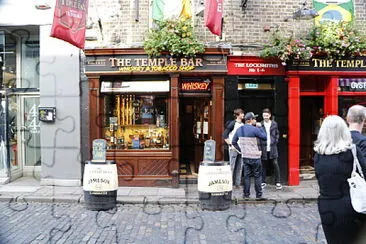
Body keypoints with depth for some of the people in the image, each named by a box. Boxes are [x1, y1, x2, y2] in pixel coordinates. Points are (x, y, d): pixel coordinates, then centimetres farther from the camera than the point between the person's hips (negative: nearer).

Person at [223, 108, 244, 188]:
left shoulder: (243, 124, 11)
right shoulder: (233, 123, -8)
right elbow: (225, 135, -11)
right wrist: (230, 145, -14)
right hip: (233, 148, -6)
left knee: (240, 167, 8)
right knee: (232, 166, -2)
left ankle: (237, 183, 16)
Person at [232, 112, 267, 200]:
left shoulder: (239, 129, 6)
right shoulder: (254, 129, -15)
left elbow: (234, 142, 11)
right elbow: (264, 137, -5)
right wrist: (260, 127, 3)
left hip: (245, 157, 6)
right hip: (255, 157, -5)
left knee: (246, 175, 10)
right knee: (257, 176, 5)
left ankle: (246, 194, 13)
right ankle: (258, 195, 9)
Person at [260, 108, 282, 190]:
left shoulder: (274, 124, 4)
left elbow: (277, 134, 17)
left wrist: (276, 141, 3)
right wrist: (259, 147, -8)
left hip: (273, 148, 1)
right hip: (263, 149, -1)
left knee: (275, 165, 0)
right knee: (263, 166, 7)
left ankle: (278, 182, 9)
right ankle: (263, 182, 18)